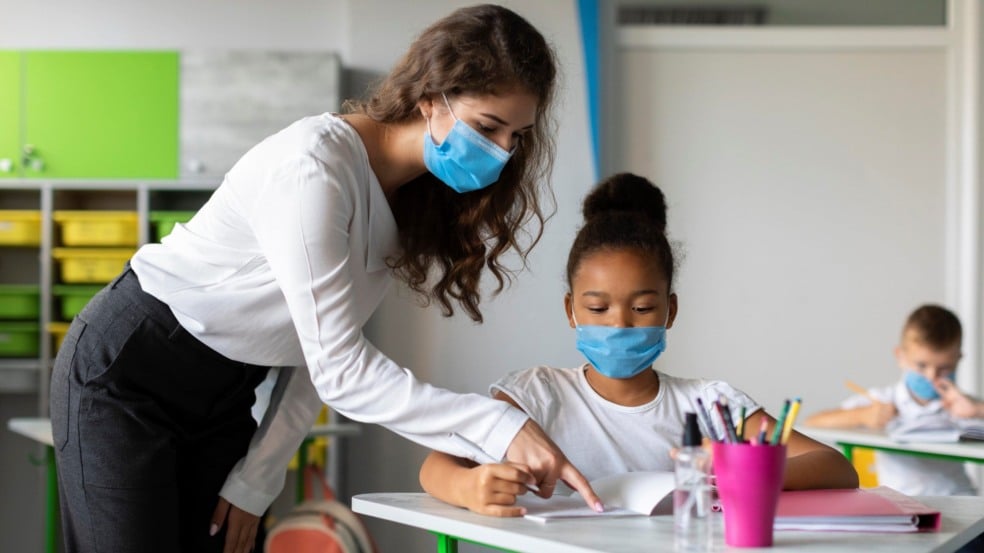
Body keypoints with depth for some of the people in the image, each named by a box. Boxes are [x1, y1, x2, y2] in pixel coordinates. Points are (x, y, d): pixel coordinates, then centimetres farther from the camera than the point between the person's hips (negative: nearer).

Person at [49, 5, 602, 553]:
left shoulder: (424, 197, -1)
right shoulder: (314, 167, -27)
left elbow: (323, 355, 1)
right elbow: (339, 368, -30)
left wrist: (256, 482, -5)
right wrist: (499, 427, -35)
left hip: (223, 394, 7)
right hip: (124, 372, -7)